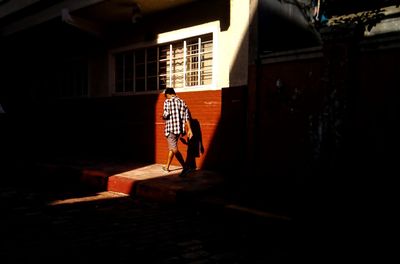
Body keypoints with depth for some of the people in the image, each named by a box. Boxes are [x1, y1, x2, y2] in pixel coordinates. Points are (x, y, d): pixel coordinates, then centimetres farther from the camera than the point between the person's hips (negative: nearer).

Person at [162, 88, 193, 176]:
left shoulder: (167, 101, -5)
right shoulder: (182, 102, 12)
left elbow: (166, 114, -17)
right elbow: (187, 117, 7)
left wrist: (163, 117, 7)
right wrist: (189, 129, 5)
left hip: (170, 129, -7)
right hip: (179, 129, 7)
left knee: (174, 149, -8)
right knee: (171, 148, 20)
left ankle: (185, 167, -19)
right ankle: (167, 167, 32)